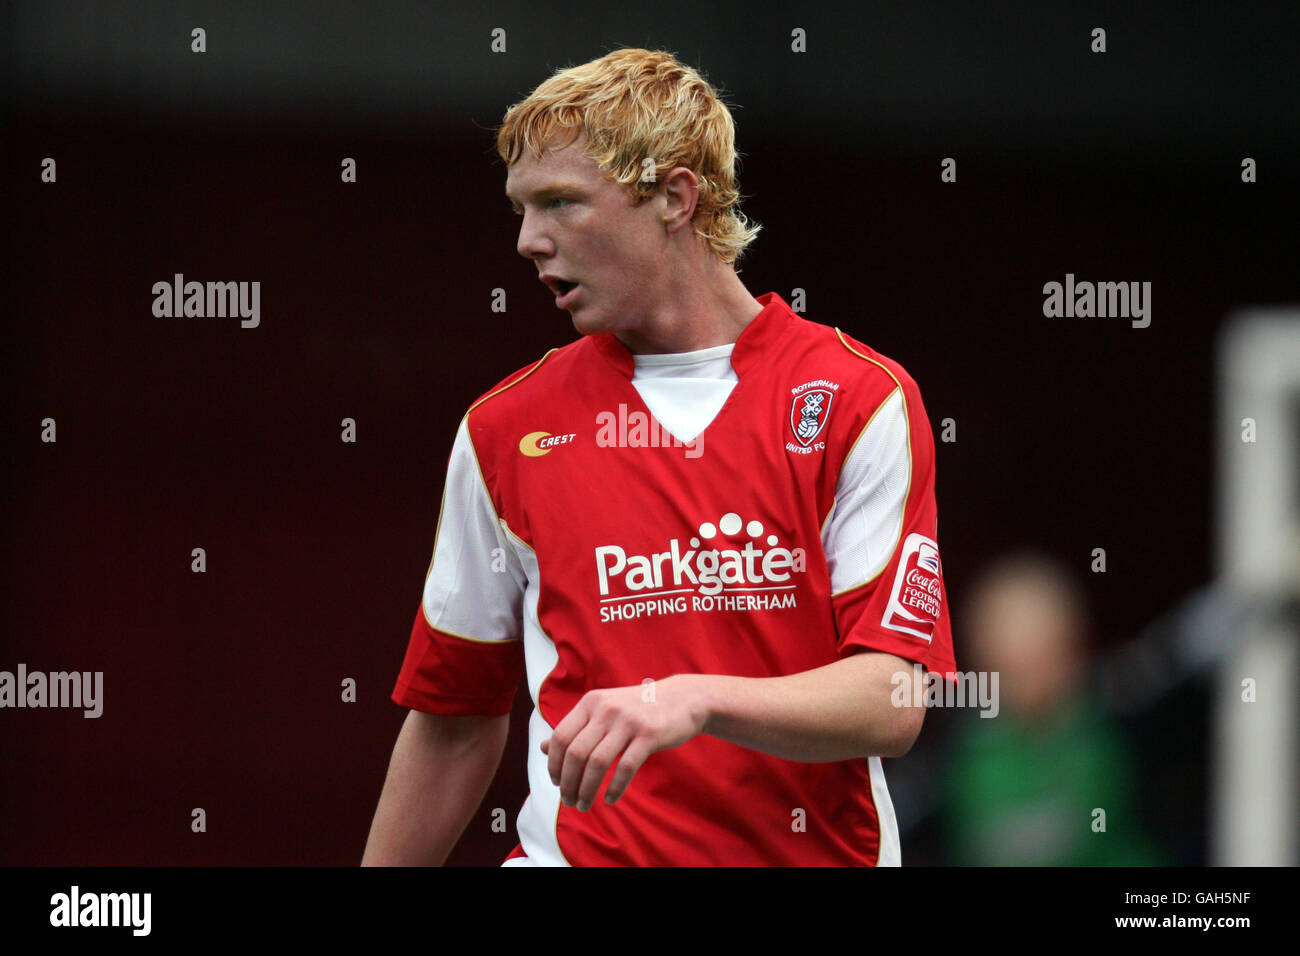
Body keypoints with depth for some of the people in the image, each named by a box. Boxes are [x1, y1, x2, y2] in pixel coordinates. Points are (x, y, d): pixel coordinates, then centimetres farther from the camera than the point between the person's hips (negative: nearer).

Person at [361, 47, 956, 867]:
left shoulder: (862, 401, 0)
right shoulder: (503, 430, 8)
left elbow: (893, 705, -8)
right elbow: (455, 722, 14)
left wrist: (698, 700, -22)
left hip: (816, 851, -1)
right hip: (579, 848, 1)